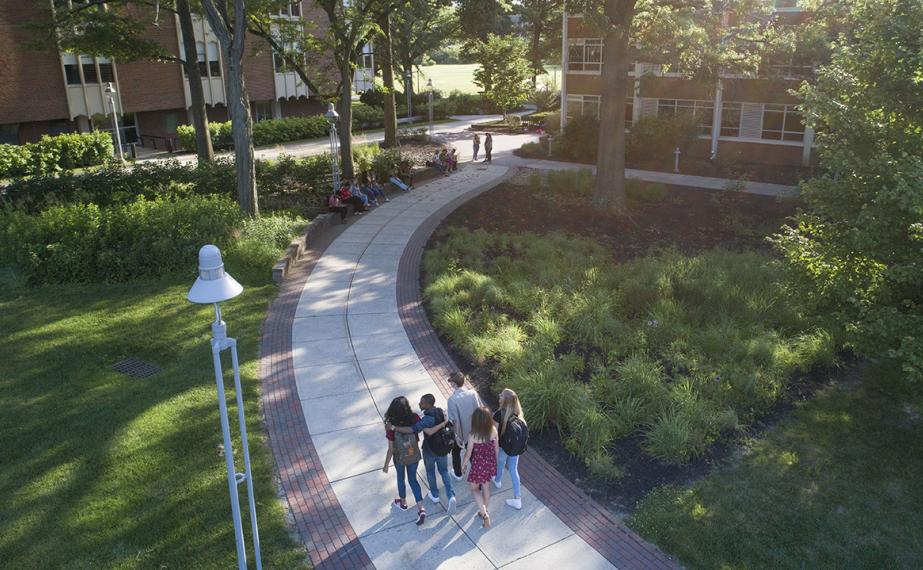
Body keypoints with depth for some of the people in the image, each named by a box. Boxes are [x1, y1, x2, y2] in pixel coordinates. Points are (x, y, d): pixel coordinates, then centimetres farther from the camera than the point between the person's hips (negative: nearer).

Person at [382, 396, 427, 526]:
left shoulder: (391, 425, -29)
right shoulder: (414, 418, -25)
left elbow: (391, 449, -21)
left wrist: (386, 465, -8)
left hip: (400, 458, -2)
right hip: (414, 456, 2)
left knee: (400, 478, 27)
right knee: (413, 479, 23)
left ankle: (403, 503, 50)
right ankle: (421, 508, 15)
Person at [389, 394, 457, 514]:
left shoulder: (427, 419, -31)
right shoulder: (442, 412, -10)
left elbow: (413, 430, -39)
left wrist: (394, 428, -37)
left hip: (430, 450, -5)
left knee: (430, 472, 21)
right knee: (444, 471, 20)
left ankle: (435, 495, 39)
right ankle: (451, 496, 5)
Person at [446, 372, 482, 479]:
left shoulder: (452, 399, -28)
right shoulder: (473, 393, -16)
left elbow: (454, 420, -24)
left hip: (460, 432, -3)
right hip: (474, 431, 3)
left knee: (456, 452, 24)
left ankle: (458, 474, 40)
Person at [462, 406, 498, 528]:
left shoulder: (472, 435, -27)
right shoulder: (493, 430, -16)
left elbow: (468, 453, -14)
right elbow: (496, 447, -1)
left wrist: (463, 465, 4)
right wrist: (495, 461, 16)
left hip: (479, 464, -4)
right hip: (490, 463, 4)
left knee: (475, 489, 18)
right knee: (486, 486, 25)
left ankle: (485, 514, 6)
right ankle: (484, 511, 43)